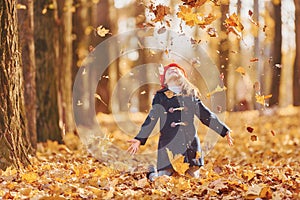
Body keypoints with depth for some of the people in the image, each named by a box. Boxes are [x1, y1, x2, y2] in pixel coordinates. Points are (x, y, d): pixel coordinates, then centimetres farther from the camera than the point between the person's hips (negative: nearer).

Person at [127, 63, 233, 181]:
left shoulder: (191, 95, 12)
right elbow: (151, 119, 3)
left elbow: (205, 115, 16)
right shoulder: (160, 96, 6)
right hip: (169, 143, -2)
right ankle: (153, 170, 26)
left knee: (194, 175, 4)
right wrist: (139, 139, -7)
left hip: (190, 142, 2)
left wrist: (225, 131, 14)